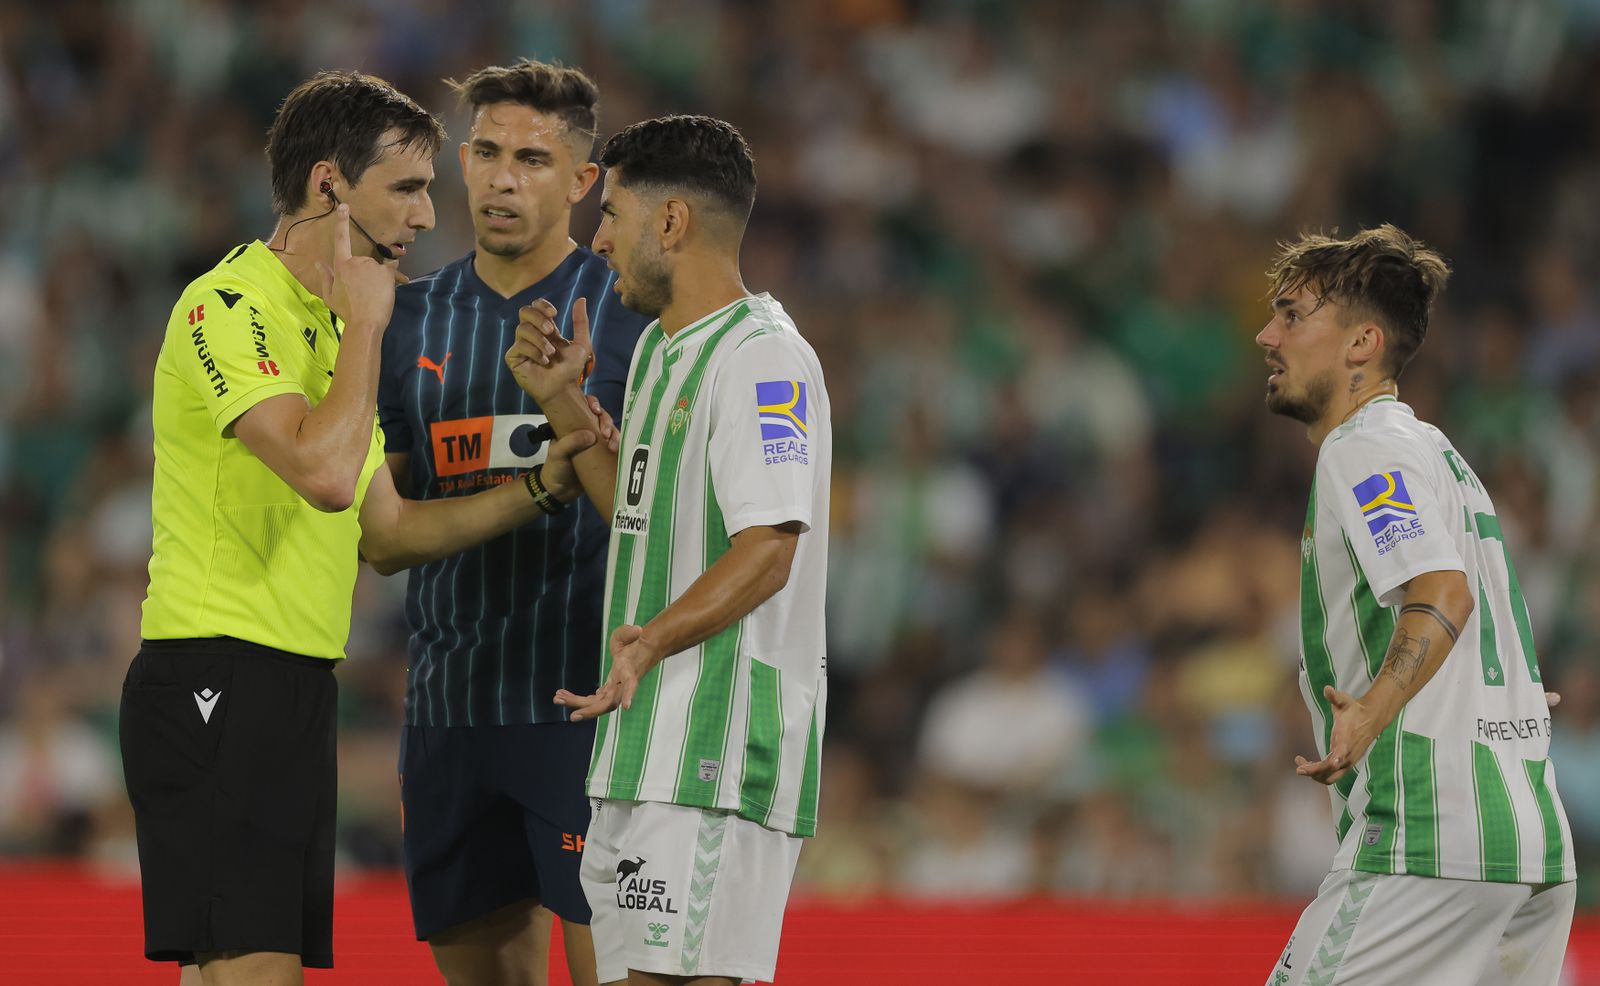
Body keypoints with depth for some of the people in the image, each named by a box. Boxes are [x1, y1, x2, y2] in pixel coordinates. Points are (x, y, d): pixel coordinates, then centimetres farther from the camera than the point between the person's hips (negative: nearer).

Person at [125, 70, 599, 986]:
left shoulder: (328, 325, 19)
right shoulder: (230, 306, -11)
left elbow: (387, 533, 22)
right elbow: (324, 472, -26)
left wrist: (541, 486, 12)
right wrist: (365, 321, -13)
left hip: (297, 691, 9)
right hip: (218, 674, -9)